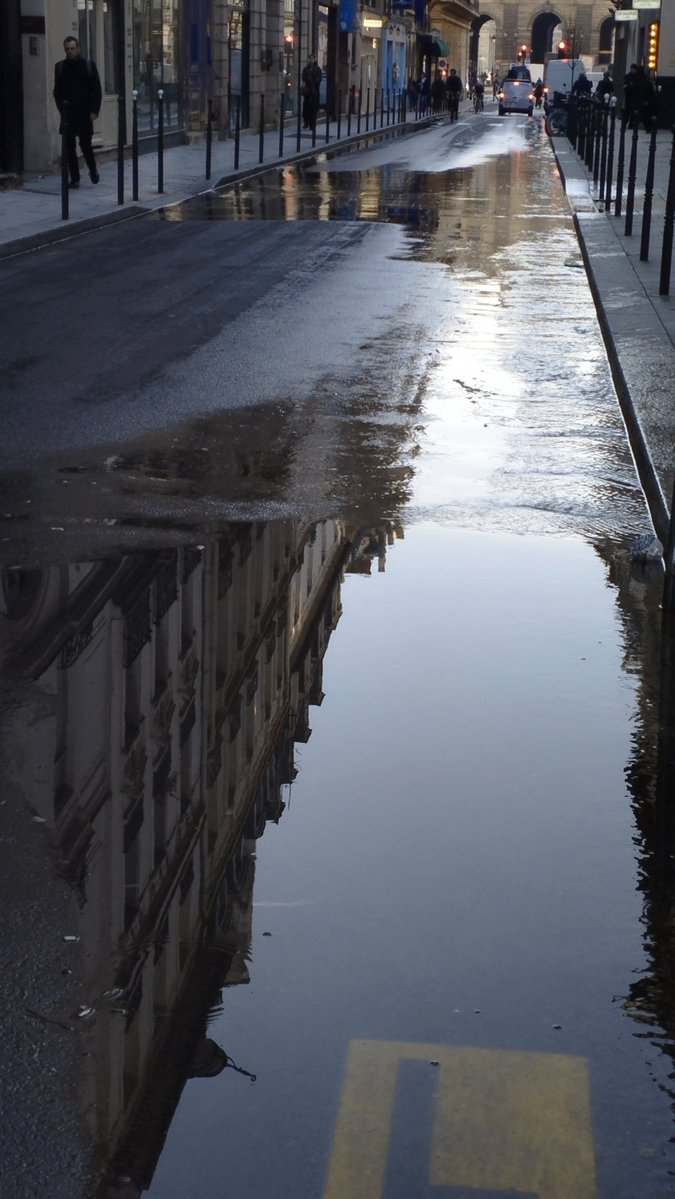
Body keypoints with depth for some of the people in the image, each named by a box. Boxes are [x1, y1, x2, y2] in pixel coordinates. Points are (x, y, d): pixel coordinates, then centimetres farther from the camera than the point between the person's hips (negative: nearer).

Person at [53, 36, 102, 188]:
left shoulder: (88, 65, 2)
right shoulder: (60, 66, 7)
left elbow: (97, 90, 2)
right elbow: (57, 91, 10)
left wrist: (94, 111, -6)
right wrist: (62, 109, -4)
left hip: (85, 112, -2)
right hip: (68, 113, 2)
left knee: (85, 144, -4)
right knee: (69, 147, -1)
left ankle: (93, 170, 22)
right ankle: (74, 178, 6)